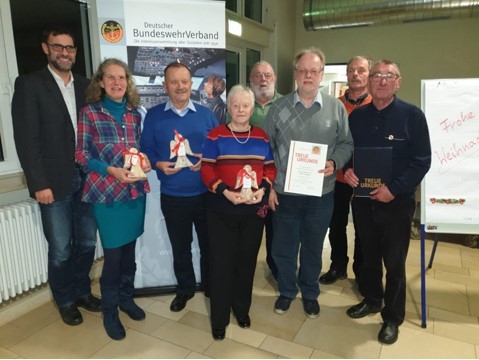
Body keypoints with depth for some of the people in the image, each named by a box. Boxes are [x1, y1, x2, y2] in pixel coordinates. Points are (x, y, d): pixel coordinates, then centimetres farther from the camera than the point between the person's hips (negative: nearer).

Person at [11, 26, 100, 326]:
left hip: (87, 177, 4)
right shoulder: (29, 84, -3)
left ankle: (82, 291, 35)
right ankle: (65, 301, 30)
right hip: (55, 181, -4)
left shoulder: (86, 85, 10)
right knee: (61, 249, 7)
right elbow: (26, 139, -8)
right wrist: (39, 184, -13)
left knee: (87, 242, 14)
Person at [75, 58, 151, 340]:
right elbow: (82, 154, -5)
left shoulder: (134, 113, 8)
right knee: (113, 253, 2)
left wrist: (145, 161, -6)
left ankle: (126, 298, 35)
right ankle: (109, 311, 24)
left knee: (130, 249, 15)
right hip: (107, 193, -4)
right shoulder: (90, 112, -4)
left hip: (136, 190, 4)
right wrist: (111, 170, -19)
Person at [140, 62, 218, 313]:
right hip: (172, 196, 0)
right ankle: (185, 288, 38)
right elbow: (146, 149, 2)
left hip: (205, 193, 1)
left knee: (208, 243, 15)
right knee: (180, 247, 16)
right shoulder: (153, 115, 0)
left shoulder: (206, 114, 3)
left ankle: (210, 285, 37)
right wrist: (158, 164, -17)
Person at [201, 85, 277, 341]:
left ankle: (242, 309, 34)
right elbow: (206, 170, -7)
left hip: (254, 209, 3)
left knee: (247, 260, 13)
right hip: (221, 210, -2)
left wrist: (263, 189, -11)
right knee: (221, 262, 3)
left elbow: (270, 168, 7)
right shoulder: (215, 136, -2)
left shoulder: (262, 137, 8)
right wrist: (225, 192, -21)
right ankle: (219, 319, 19)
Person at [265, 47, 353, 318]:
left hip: (321, 194, 0)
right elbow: (267, 149, 1)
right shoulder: (278, 108, 0)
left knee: (313, 249, 16)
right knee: (283, 248, 13)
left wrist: (334, 163, -16)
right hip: (284, 193, 0)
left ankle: (310, 293, 39)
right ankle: (287, 291, 37)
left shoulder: (336, 107, 1)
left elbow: (347, 143, 4)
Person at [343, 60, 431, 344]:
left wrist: (395, 189, -20)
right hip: (363, 199, 4)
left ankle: (393, 318, 26)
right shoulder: (357, 116, 5)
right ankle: (372, 299, 40)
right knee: (369, 255, 18)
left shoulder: (412, 115, -8)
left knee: (394, 262, 7)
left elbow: (422, 161, -10)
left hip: (397, 202, -4)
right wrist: (347, 169, -10)